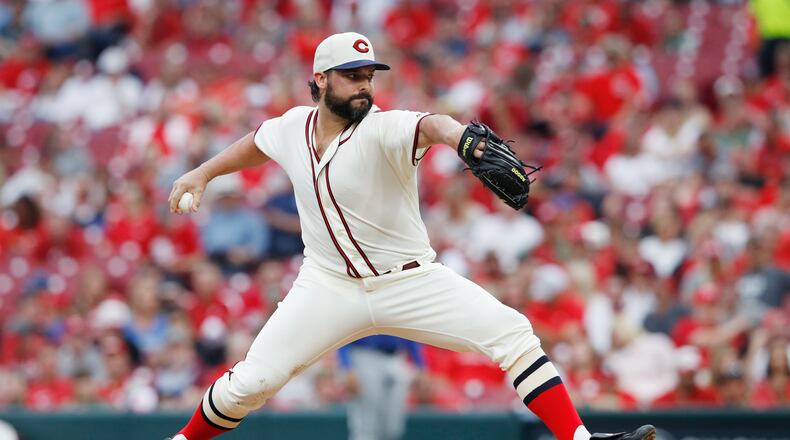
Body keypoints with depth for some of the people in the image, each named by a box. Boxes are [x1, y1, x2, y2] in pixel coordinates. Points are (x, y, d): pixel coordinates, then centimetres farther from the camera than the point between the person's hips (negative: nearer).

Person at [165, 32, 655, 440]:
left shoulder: (384, 129, -18)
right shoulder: (294, 126, -1)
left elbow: (428, 125, -43)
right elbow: (258, 143, 25)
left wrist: (460, 135, -65)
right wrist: (203, 173, 20)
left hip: (411, 282, -2)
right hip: (330, 288, 2)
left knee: (513, 334, -20)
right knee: (251, 382, -10)